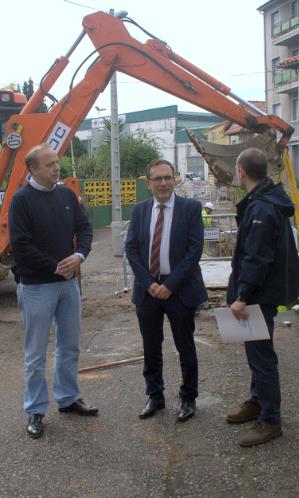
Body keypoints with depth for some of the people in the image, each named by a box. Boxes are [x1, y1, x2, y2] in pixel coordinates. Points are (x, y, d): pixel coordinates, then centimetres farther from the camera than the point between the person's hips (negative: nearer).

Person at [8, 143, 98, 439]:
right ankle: (35, 411, 16)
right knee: (36, 353, 4)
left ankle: (68, 398, 31)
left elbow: (84, 228, 8)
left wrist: (79, 255, -12)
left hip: (69, 282, 6)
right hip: (37, 286, -6)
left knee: (70, 346, 15)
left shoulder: (66, 195, 6)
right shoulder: (22, 199, -11)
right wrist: (55, 267, -14)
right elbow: (20, 245, -16)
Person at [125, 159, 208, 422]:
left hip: (180, 289, -3)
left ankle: (188, 398, 24)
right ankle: (155, 396, 28)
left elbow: (195, 249, -10)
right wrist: (148, 283, -8)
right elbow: (131, 249, 3)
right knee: (151, 348, 12)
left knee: (185, 347, 8)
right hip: (148, 289, 3)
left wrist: (170, 285, -14)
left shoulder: (191, 208, -5)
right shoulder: (140, 210, 5)